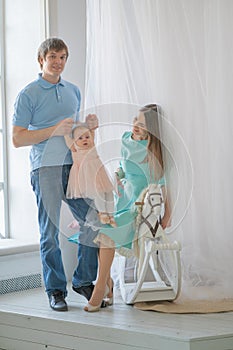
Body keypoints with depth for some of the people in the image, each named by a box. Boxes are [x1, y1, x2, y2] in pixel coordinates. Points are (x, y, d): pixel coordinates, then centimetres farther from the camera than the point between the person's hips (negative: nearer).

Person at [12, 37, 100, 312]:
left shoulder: (73, 91, 18)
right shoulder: (28, 94, -1)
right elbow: (18, 138, -6)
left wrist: (87, 126, 6)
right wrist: (54, 130, -14)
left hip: (74, 165, 5)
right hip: (46, 168, -5)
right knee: (51, 232, -2)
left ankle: (84, 281, 15)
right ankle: (55, 290, 10)